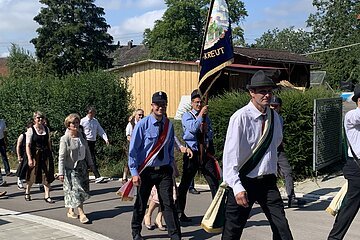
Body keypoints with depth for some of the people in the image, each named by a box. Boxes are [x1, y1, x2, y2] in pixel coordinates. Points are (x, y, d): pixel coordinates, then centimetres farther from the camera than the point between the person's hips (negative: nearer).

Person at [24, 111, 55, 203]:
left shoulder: (46, 129, 6)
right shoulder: (31, 130, -7)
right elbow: (27, 146, -11)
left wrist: (50, 154, 12)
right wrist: (29, 159, -18)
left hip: (46, 155, 4)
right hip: (35, 155, -3)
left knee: (47, 175, 0)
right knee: (32, 176, 9)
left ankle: (47, 196, 6)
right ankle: (27, 192, 35)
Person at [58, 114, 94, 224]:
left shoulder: (81, 136, 6)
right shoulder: (65, 139, -11)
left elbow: (87, 151, 14)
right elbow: (62, 156, -12)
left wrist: (91, 164, 15)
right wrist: (61, 172, -14)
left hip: (82, 166, 6)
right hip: (71, 168, -6)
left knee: (83, 189, 8)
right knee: (76, 189, -7)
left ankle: (70, 210, 23)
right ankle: (81, 214, -2)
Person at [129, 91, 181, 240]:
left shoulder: (168, 125, 2)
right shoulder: (143, 125, -11)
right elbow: (133, 149, -9)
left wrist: (171, 166, 9)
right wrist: (134, 172, -13)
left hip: (164, 170, 2)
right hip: (146, 170, -2)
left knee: (168, 203, -2)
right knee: (141, 203, 13)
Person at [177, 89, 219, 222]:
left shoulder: (206, 117, 17)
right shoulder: (187, 116, 0)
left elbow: (210, 135, 16)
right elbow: (192, 128, -18)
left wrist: (206, 130, -4)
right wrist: (201, 114, -19)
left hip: (205, 153, 5)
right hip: (192, 153, -4)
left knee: (214, 181, 0)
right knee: (185, 183, 2)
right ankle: (179, 212, 13)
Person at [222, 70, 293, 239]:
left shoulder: (274, 116, 4)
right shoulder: (241, 117, -16)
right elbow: (230, 155, -20)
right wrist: (237, 188, -26)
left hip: (268, 181, 5)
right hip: (243, 182, -5)